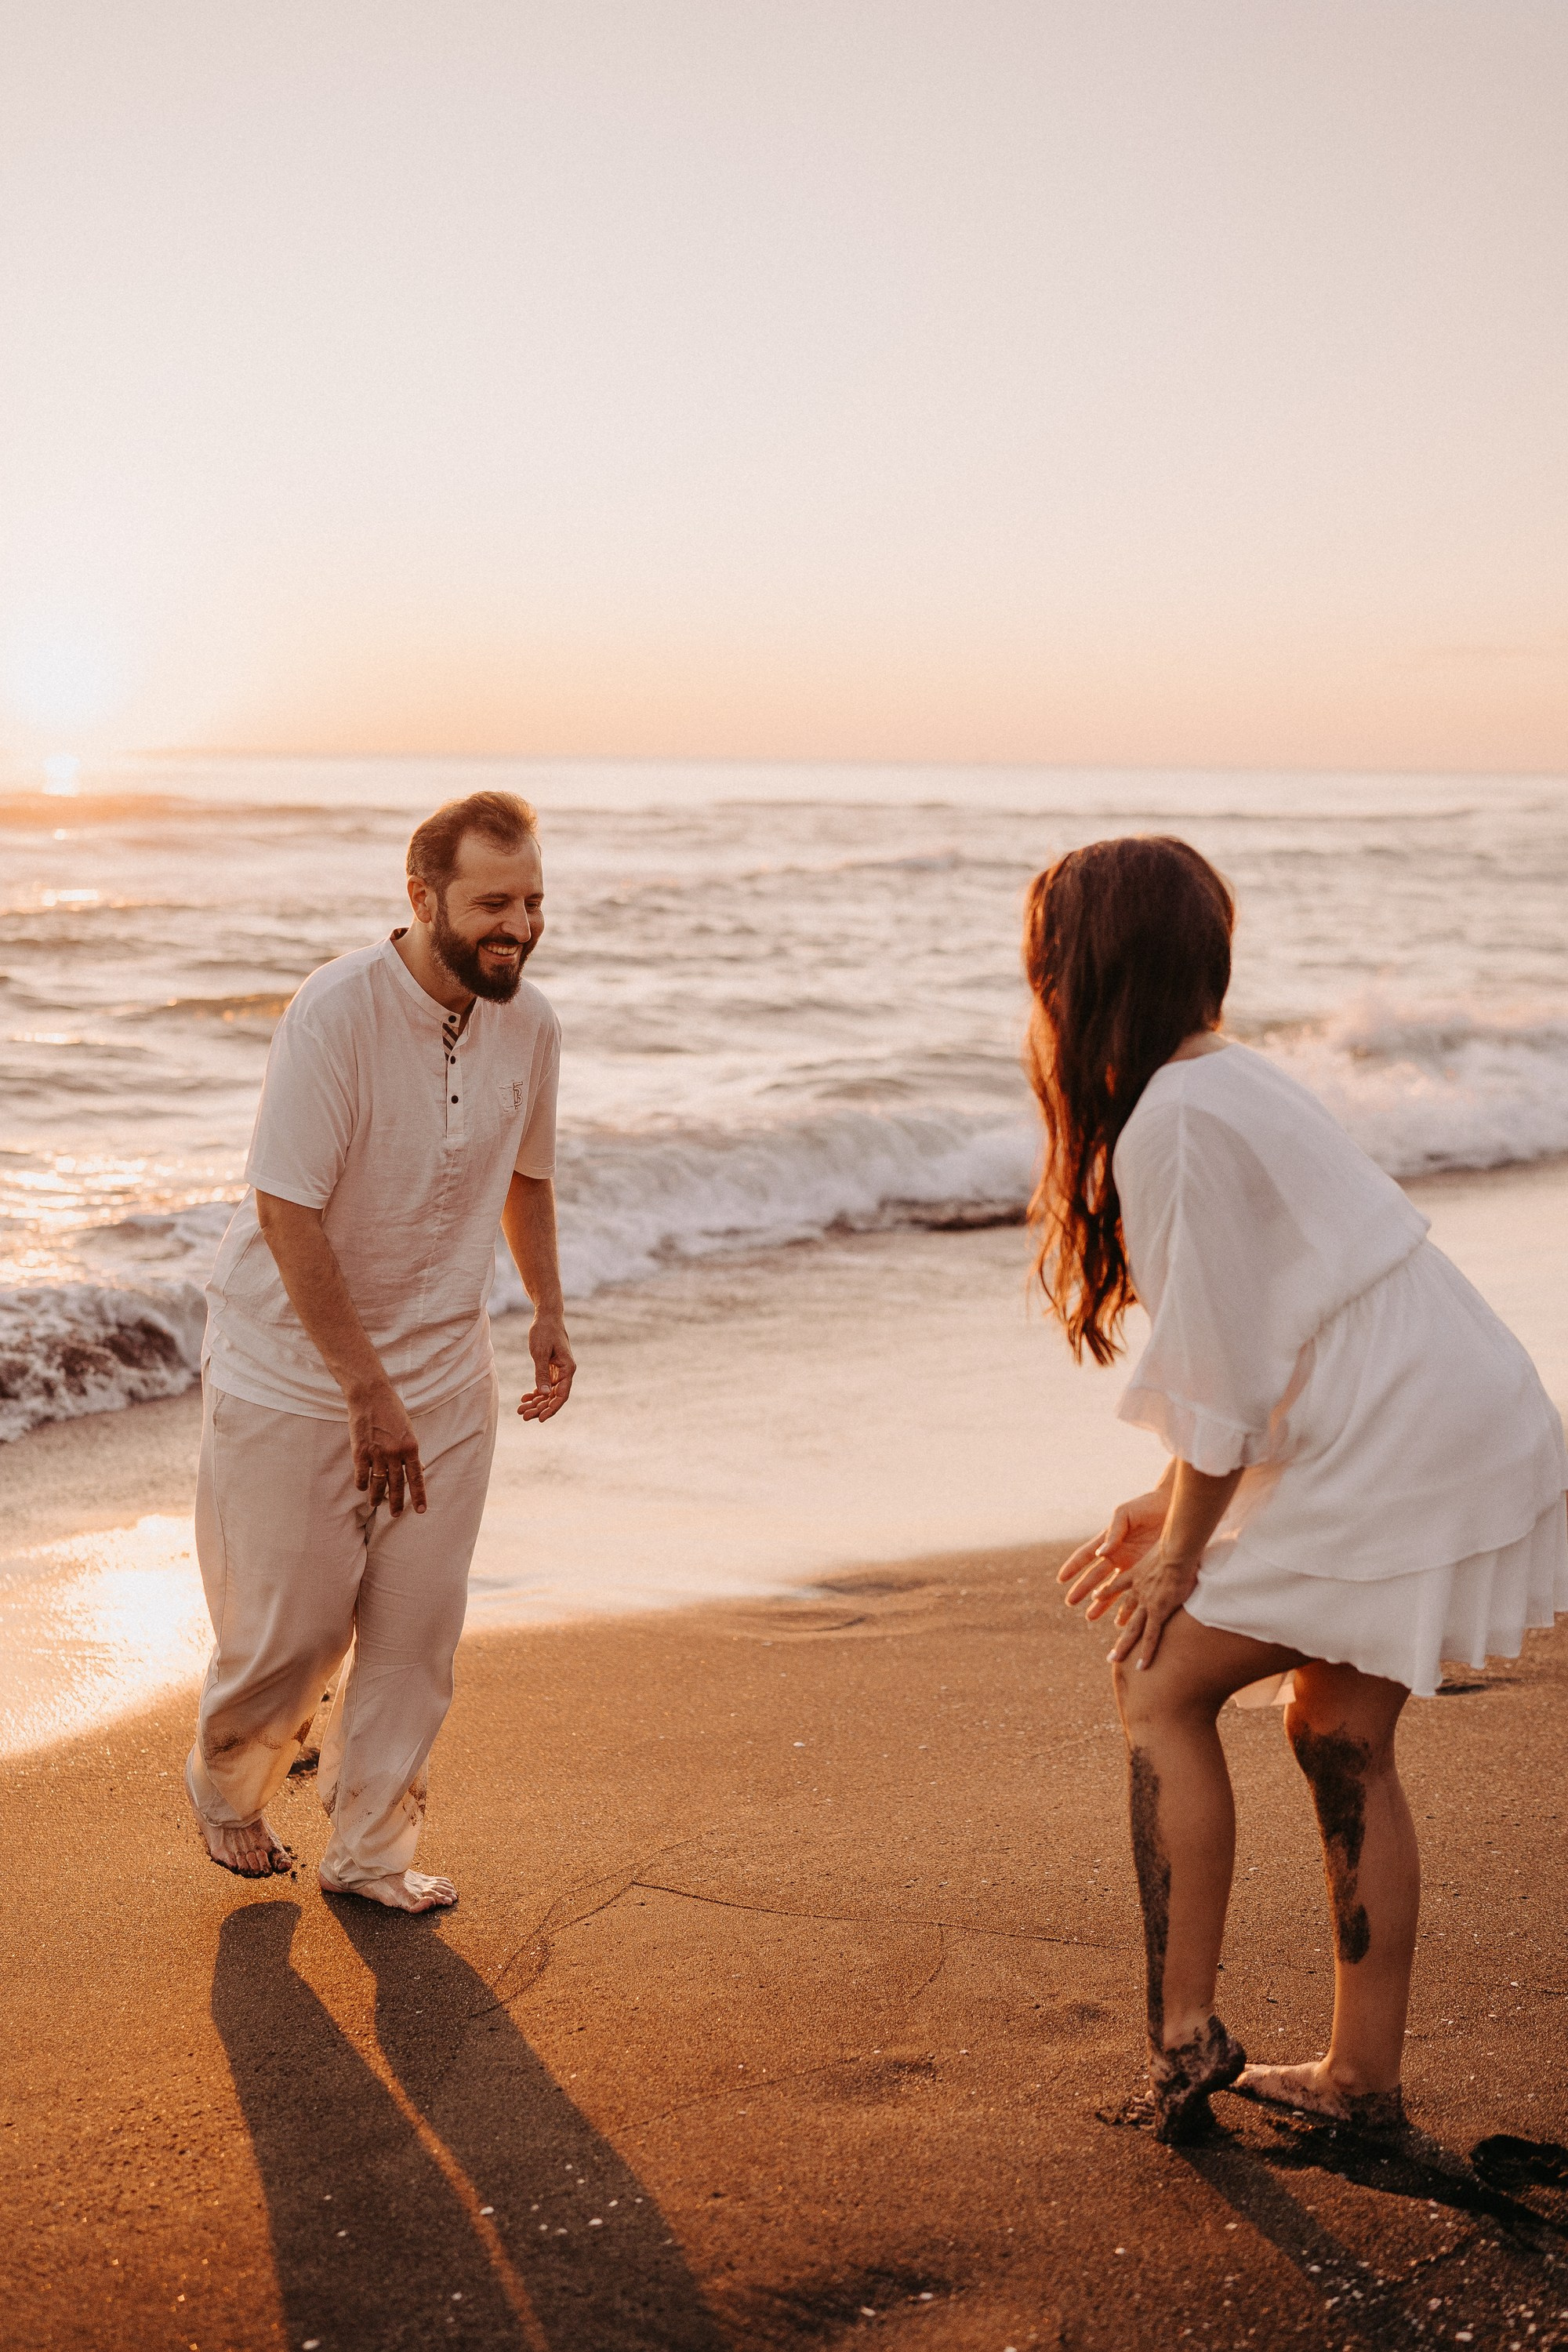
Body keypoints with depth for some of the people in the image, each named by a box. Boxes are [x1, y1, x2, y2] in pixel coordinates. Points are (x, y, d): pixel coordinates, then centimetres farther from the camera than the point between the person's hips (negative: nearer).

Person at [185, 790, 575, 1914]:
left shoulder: (531, 1026, -3)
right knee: (292, 1620, 3)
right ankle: (226, 1787, 34)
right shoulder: (336, 1012, -23)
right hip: (295, 1366, -5)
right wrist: (369, 1391, -25)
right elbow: (287, 1212, -25)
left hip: (445, 1367, 5)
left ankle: (373, 1848, 23)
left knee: (418, 1623, 5)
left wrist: (550, 1312, 10)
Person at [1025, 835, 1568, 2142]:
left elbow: (1223, 1370, -14)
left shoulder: (1171, 1120, -16)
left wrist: (1181, 1549, -2)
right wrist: (1170, 1508, 21)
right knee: (1341, 1739, 16)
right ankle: (1363, 2075, 23)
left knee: (1165, 1687, 1)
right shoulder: (1232, 1078, 15)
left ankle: (1185, 2034, 4)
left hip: (1399, 1459, -9)